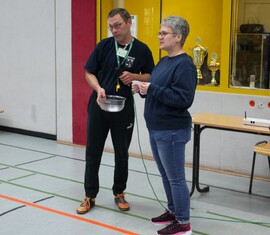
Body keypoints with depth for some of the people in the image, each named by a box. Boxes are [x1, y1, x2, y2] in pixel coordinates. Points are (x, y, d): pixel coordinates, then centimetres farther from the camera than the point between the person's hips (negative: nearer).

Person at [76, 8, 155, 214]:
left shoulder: (142, 50, -2)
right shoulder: (103, 46, -2)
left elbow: (150, 77, 7)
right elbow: (89, 73, 1)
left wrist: (134, 76, -14)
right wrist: (98, 88, -18)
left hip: (124, 107, 0)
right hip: (99, 105, 0)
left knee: (122, 153, 10)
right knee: (93, 152, 5)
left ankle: (119, 193, 27)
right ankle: (90, 195, 17)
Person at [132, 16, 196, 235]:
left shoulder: (185, 65, -17)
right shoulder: (164, 61, 13)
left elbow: (183, 99, -25)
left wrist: (151, 89, -23)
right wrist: (144, 89, 1)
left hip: (172, 131, -10)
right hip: (157, 129, 10)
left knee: (176, 177, 0)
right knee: (166, 175, 19)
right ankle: (173, 211, 34)